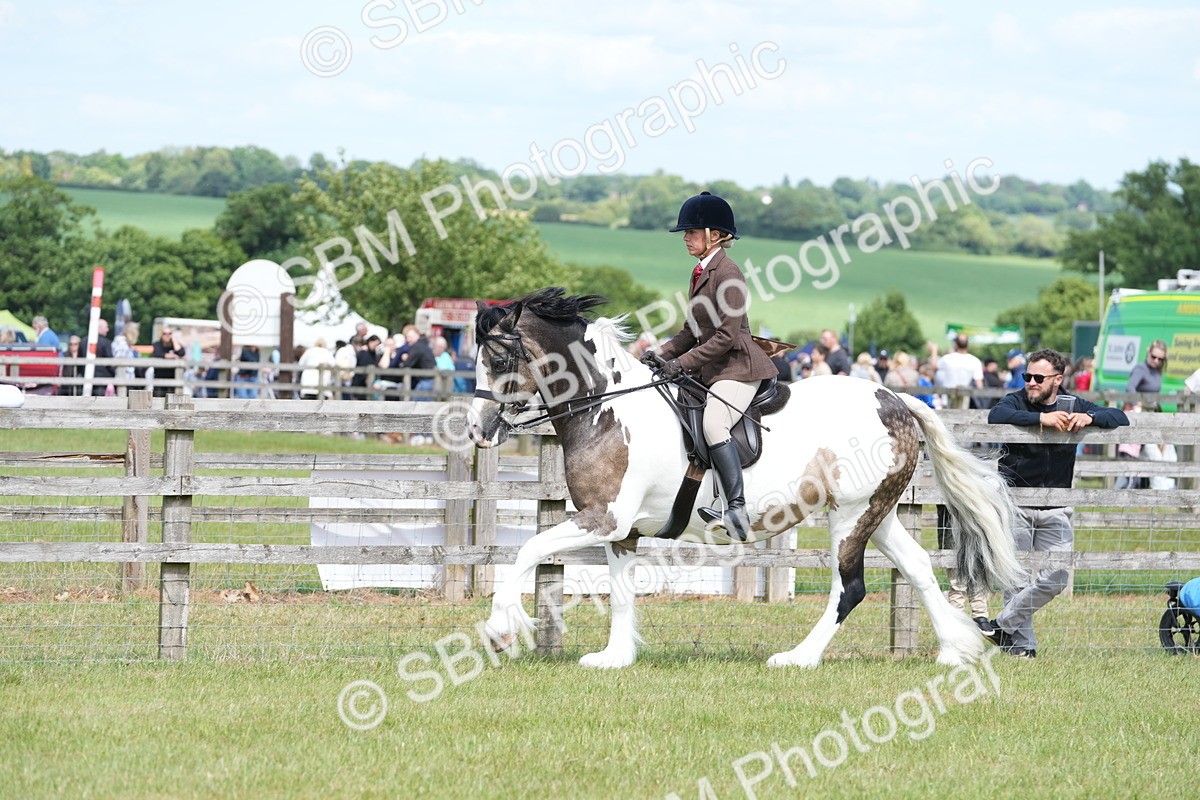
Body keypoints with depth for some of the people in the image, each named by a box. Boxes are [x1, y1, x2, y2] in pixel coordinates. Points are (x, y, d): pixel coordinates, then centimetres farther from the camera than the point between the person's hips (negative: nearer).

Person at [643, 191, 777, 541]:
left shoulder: (727, 273, -14)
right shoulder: (700, 274, 16)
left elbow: (726, 336, -19)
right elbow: (692, 331, 21)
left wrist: (683, 363, -20)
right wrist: (663, 354, 5)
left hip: (737, 367, -11)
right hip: (710, 370, 11)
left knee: (714, 423, -30)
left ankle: (737, 510, -36)